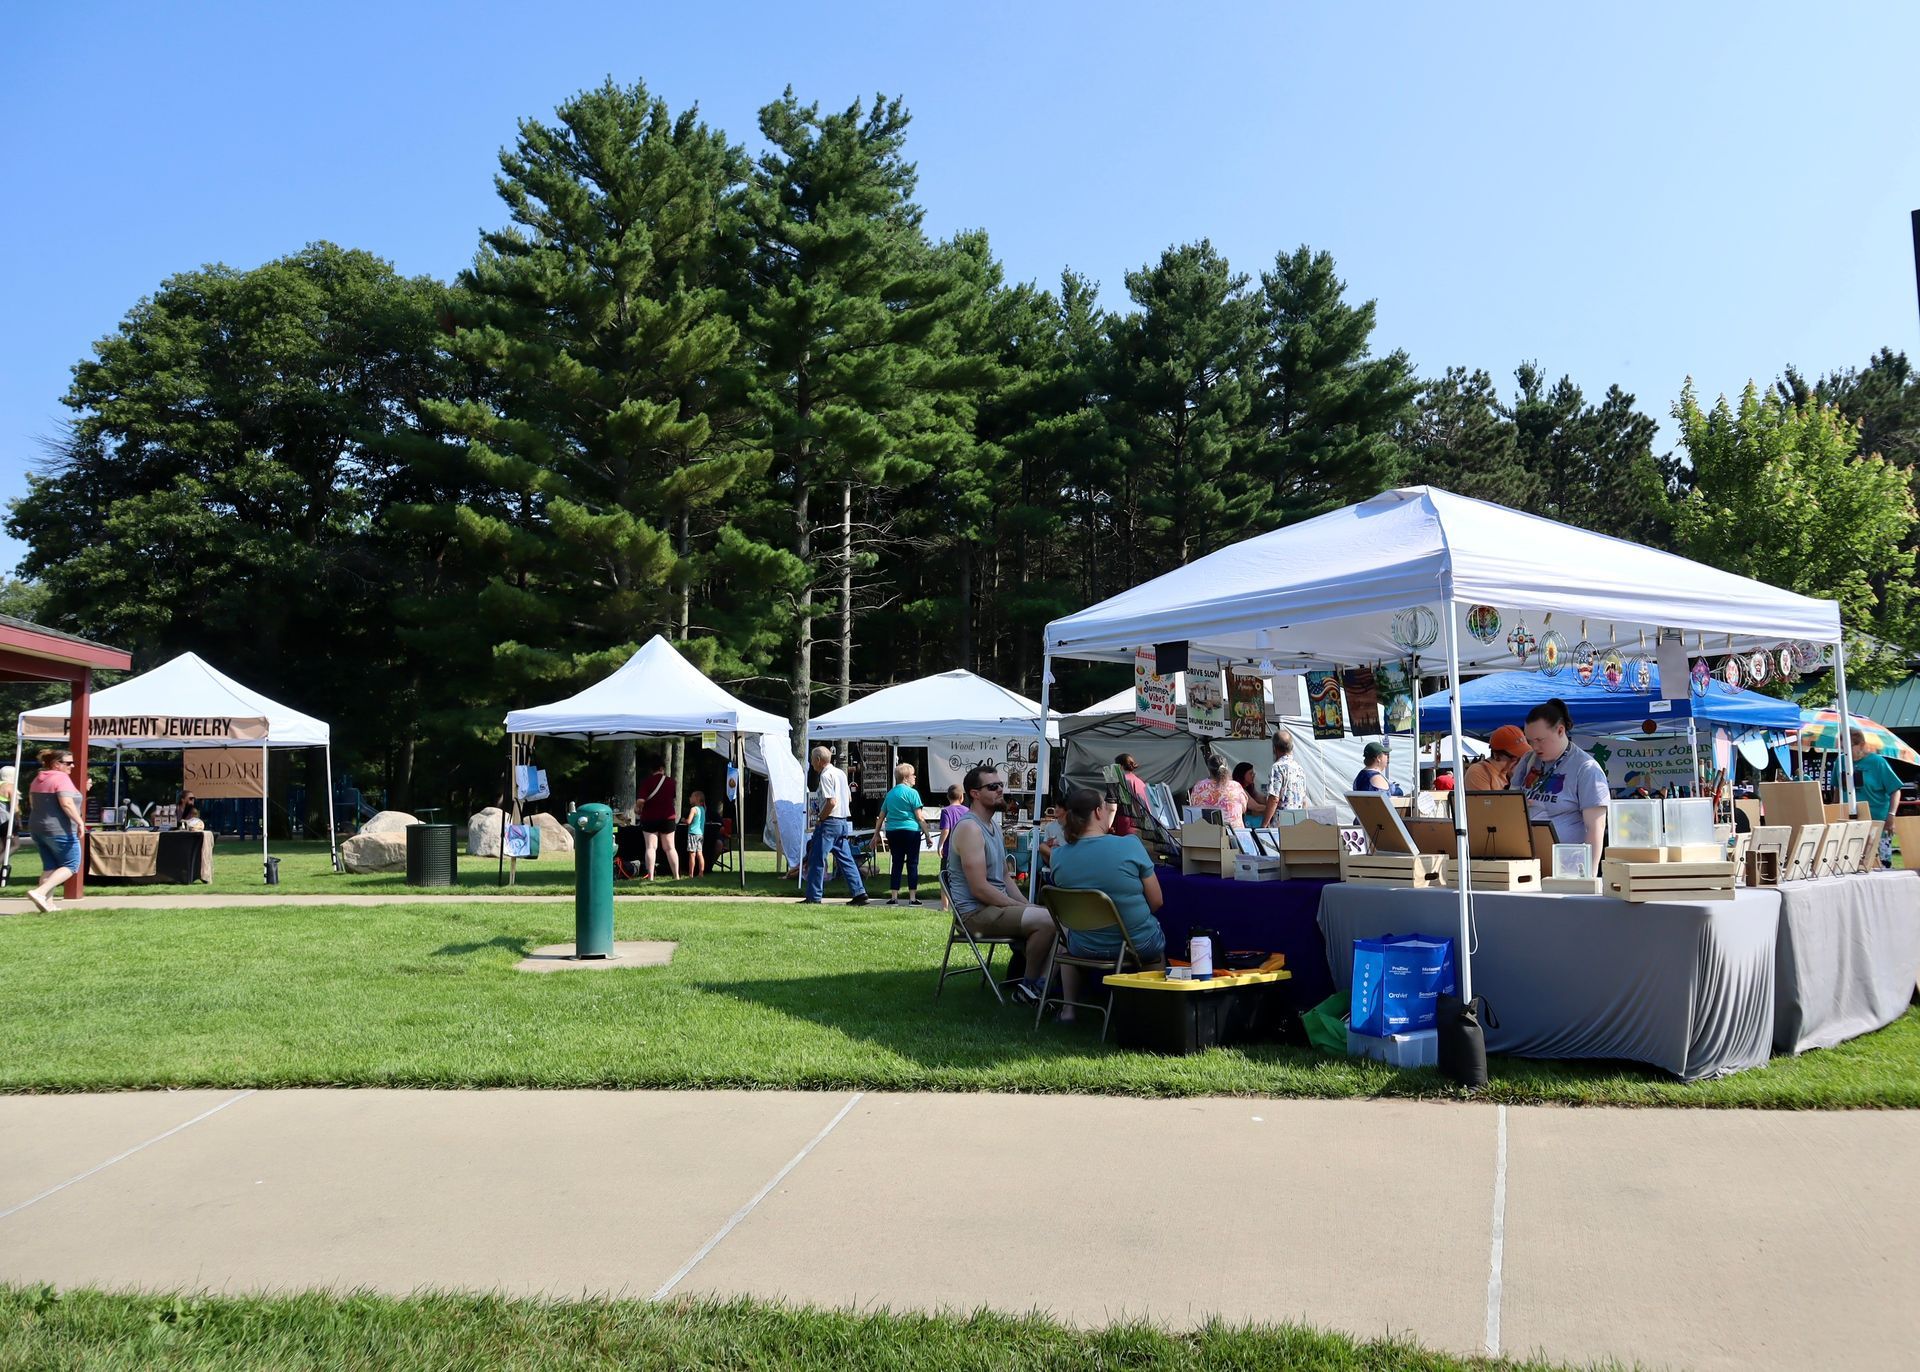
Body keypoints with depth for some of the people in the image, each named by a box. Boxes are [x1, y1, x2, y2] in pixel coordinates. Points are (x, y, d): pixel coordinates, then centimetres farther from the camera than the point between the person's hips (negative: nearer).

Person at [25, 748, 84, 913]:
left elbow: (34, 804, 22)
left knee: (49, 867, 13)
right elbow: (66, 803, -24)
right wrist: (80, 822, -22)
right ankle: (39, 892, -15)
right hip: (59, 830, -9)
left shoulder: (38, 779, 15)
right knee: (71, 865, -1)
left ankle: (48, 903, 8)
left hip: (37, 828, 9)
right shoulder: (61, 778, -13)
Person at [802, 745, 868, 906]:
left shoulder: (826, 775, -13)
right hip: (843, 822, 9)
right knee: (845, 859, 9)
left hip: (829, 822, -9)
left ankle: (813, 897, -1)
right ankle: (859, 893, 4)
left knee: (817, 859, -2)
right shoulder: (841, 773, 15)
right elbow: (849, 798, 21)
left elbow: (831, 802, -22)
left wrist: (820, 819, -11)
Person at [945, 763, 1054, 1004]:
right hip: (976, 913, -10)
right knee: (1047, 920, -24)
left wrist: (1027, 905, 5)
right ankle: (1028, 987, -7)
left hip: (996, 906, 10)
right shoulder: (969, 828, -16)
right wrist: (1021, 908, -16)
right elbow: (980, 889, -21)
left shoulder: (991, 827, 17)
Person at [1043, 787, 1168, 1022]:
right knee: (1156, 938, 36)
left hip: (1083, 948, 2)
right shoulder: (1129, 845, -19)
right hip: (1137, 945, -2)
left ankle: (1069, 1008, 36)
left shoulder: (1059, 856, -10)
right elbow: (1156, 901, -10)